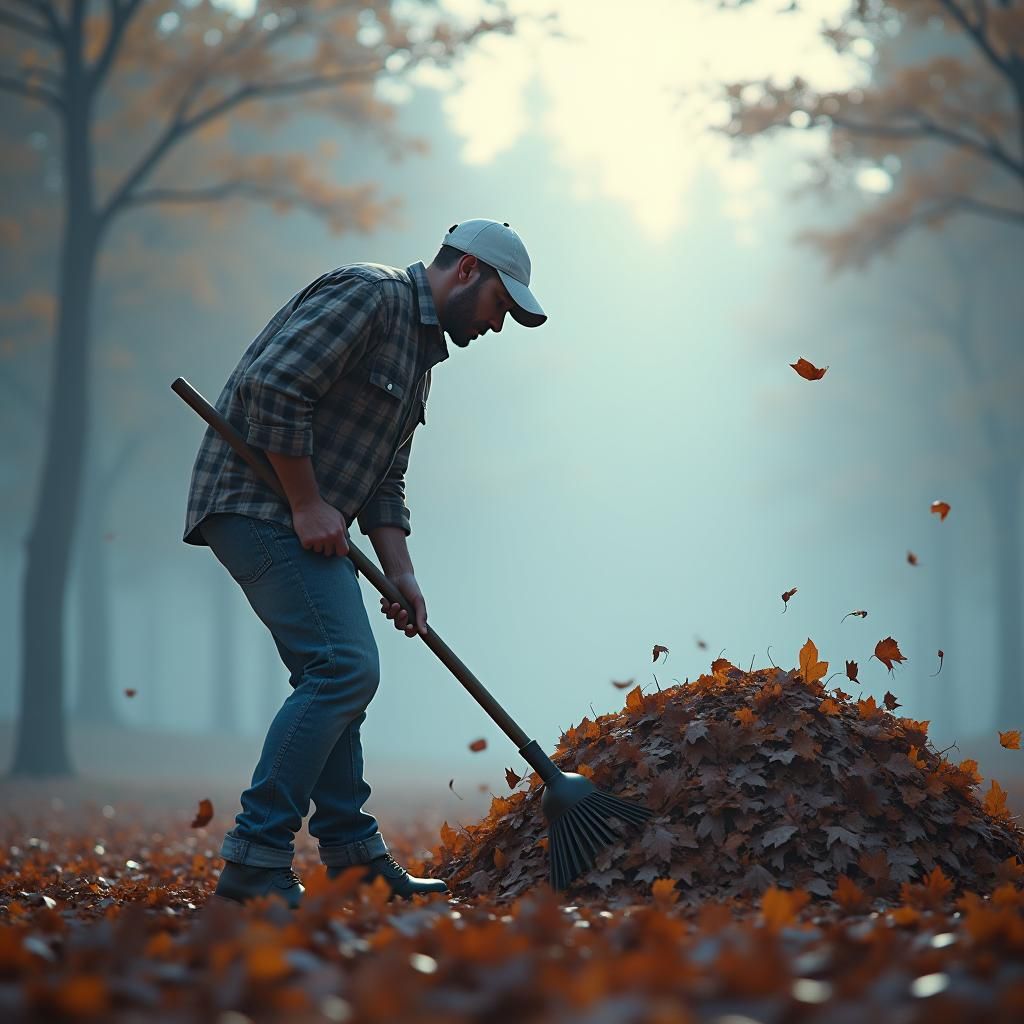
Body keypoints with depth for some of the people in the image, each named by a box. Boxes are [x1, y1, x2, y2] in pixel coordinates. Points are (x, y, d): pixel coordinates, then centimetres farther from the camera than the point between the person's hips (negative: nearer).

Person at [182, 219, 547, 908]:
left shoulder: (420, 355, 22)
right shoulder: (371, 295, -10)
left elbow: (384, 482, 20)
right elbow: (270, 386, -21)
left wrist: (402, 576, 7)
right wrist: (308, 504, -18)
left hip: (309, 517, 11)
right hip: (260, 501, -11)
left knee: (336, 675, 13)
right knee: (344, 667, -17)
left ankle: (356, 858, 21)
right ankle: (255, 864, -18)